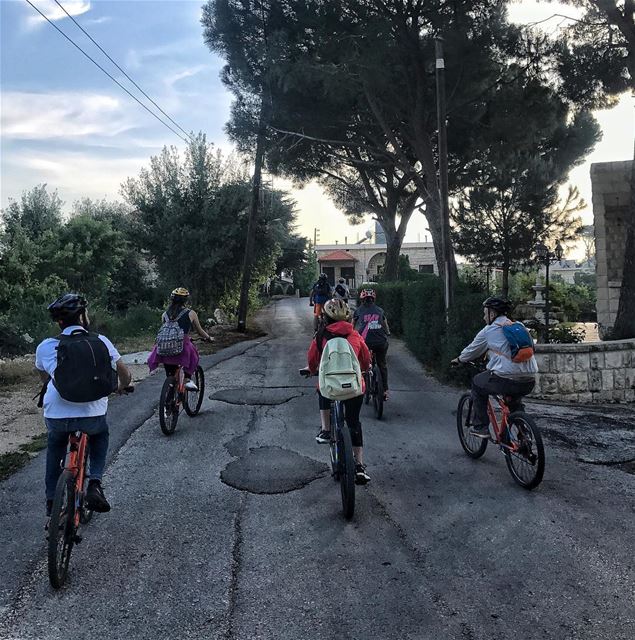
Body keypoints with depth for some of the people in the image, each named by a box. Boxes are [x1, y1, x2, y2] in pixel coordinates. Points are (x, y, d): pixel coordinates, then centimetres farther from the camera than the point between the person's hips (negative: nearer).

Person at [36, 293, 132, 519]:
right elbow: (125, 376, 12)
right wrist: (121, 388, 34)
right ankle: (95, 483, 12)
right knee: (100, 436, 32)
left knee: (55, 446, 33)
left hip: (56, 415, 1)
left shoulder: (45, 346, 6)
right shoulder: (101, 341, 4)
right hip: (93, 415, -1)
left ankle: (52, 501, 32)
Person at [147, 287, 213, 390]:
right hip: (182, 349, -3)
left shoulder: (165, 314, 13)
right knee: (193, 354, 26)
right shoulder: (191, 313, 3)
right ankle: (188, 379, 12)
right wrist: (209, 338, 31)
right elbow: (200, 331, 12)